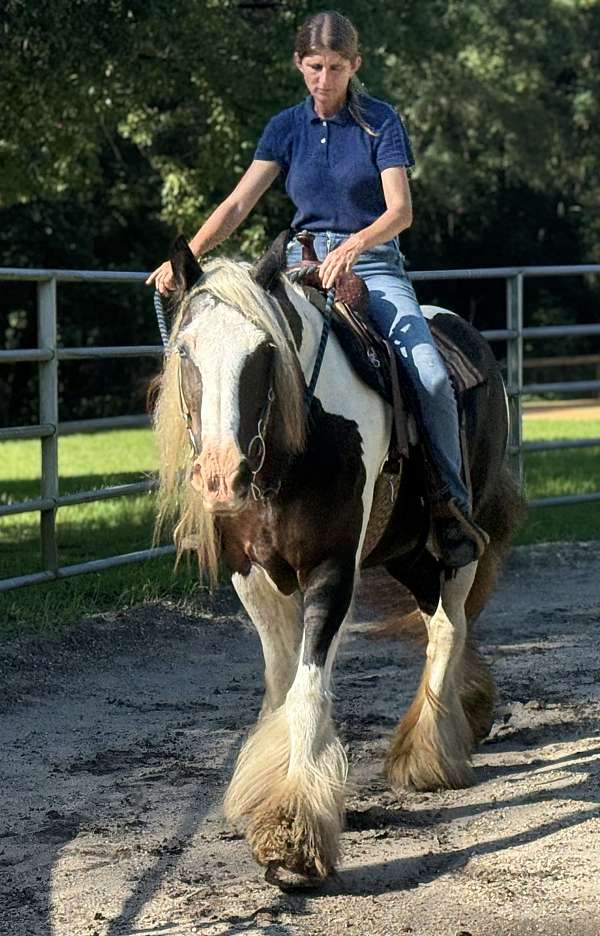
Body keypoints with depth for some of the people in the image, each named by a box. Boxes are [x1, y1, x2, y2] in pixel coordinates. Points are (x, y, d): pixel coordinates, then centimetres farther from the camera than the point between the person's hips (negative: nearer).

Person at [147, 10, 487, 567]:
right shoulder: (286, 128, 8)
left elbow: (400, 211, -11)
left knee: (431, 379, -24)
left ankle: (451, 504, -10)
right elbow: (239, 203, 1)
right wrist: (185, 258, -13)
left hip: (375, 264, -2)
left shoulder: (380, 122, -1)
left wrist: (355, 244, -31)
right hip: (303, 264, 3)